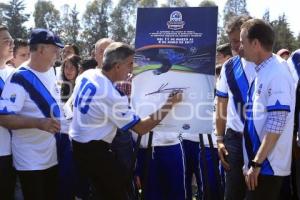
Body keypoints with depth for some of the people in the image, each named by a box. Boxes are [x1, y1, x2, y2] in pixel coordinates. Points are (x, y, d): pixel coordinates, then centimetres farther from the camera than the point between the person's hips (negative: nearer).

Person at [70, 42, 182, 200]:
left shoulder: (87, 74, -2)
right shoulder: (111, 96, -27)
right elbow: (141, 128, -21)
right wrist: (169, 104, -16)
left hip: (77, 143, 9)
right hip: (94, 150, -9)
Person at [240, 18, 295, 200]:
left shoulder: (276, 74, -18)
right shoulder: (263, 71, 9)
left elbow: (276, 125, -23)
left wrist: (256, 163, -21)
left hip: (268, 165, -9)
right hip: (260, 162, 9)